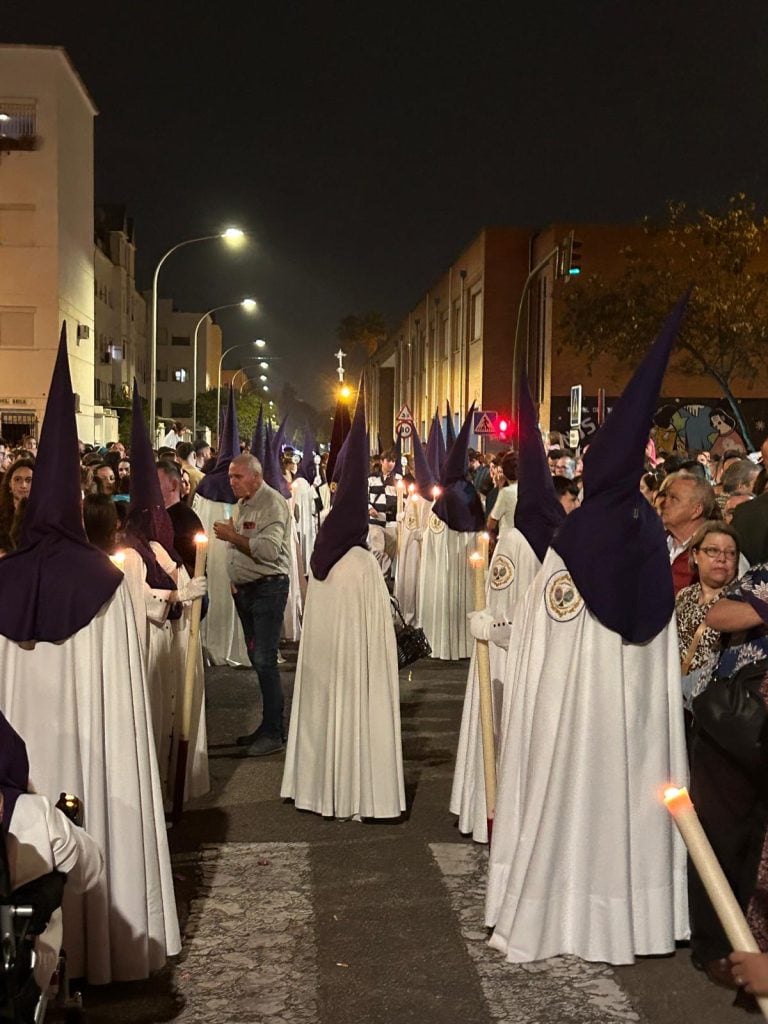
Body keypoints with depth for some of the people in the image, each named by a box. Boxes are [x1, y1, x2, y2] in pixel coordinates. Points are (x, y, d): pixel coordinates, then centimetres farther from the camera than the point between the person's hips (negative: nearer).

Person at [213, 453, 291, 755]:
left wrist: (233, 536, -18)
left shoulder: (272, 504, -13)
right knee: (257, 659, 12)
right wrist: (235, 582, 13)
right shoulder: (243, 503, 16)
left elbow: (269, 550, -26)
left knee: (265, 660, -9)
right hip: (245, 590, 9)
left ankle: (273, 733, -2)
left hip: (268, 588, -9)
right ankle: (266, 726, 20)